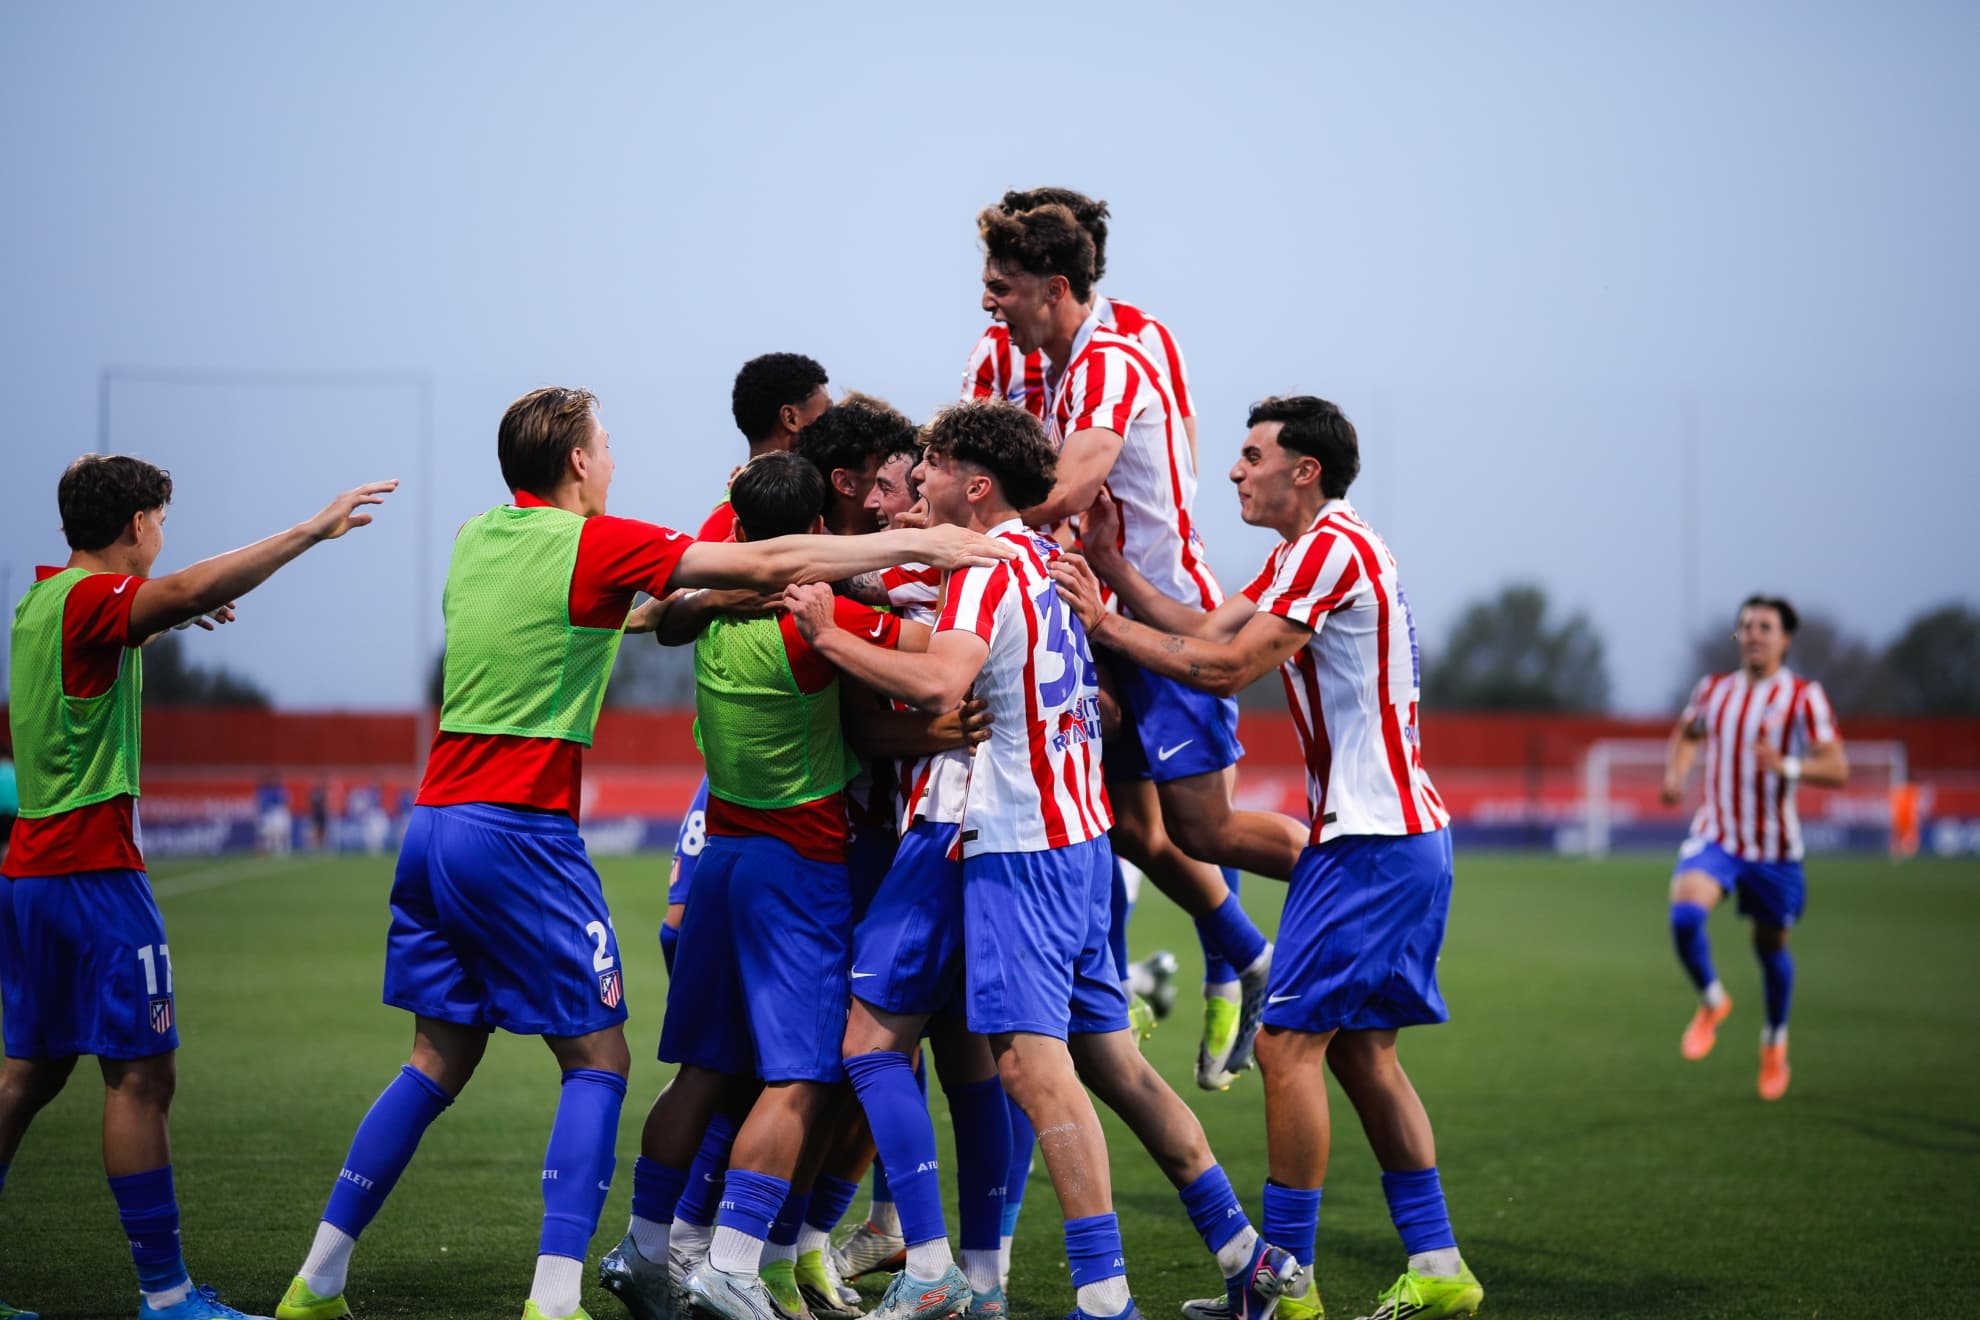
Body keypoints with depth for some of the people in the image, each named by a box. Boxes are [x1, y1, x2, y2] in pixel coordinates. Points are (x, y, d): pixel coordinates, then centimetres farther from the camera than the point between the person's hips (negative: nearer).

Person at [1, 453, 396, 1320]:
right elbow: (194, 588, -33)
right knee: (140, 1074, -8)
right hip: (92, 868, -10)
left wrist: (164, 619, 27)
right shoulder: (90, 597, -13)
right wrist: (312, 530, -31)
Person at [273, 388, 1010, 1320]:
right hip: (519, 833, -7)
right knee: (597, 1059, 1)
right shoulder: (594, 545, -6)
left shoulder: (476, 539, 13)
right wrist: (917, 544, -4)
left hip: (435, 823, 7)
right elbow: (769, 564, -9)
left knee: (439, 1062, 15)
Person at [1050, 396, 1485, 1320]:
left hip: (1372, 843, -10)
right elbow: (1209, 632, 10)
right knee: (1361, 1052, 11)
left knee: (1289, 1043, -8)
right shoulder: (1305, 553, 17)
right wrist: (1116, 568, 3)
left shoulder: (1332, 549, -15)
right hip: (1392, 836, 10)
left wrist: (1105, 621, -11)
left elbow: (1226, 668, -18)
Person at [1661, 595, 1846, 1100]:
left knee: (1771, 946, 10)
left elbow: (1837, 769, -15)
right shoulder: (1713, 689, 4)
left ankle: (1775, 1040, 37)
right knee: (1685, 913, -25)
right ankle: (1711, 1001, 3)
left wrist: (1788, 766, -33)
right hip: (1715, 836, 2)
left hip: (1774, 846, -2)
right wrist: (1675, 770, 5)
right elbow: (1687, 733, 25)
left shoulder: (1803, 696, -8)